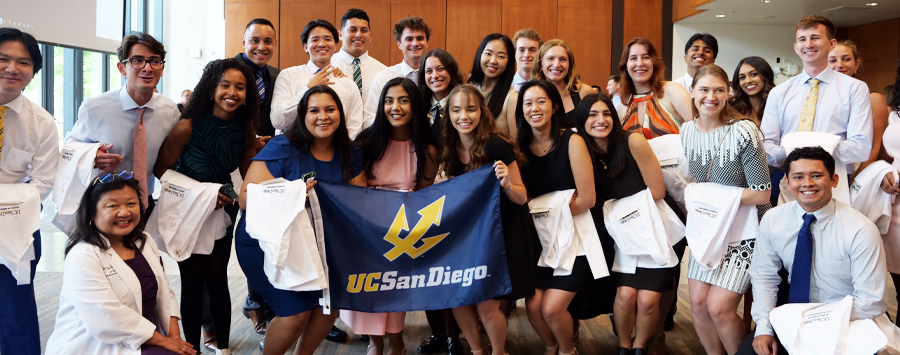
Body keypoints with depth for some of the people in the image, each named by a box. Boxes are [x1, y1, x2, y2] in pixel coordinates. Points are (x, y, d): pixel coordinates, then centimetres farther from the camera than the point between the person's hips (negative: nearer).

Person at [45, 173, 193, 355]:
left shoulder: (145, 241, 8)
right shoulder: (82, 258, -16)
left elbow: (163, 292, 9)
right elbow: (107, 320, -23)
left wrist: (174, 335, -5)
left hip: (143, 340, 7)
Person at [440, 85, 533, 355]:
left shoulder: (496, 146, -20)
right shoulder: (449, 148, -4)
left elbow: (521, 198, -14)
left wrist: (505, 183, -34)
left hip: (502, 234, -5)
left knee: (487, 305, -7)